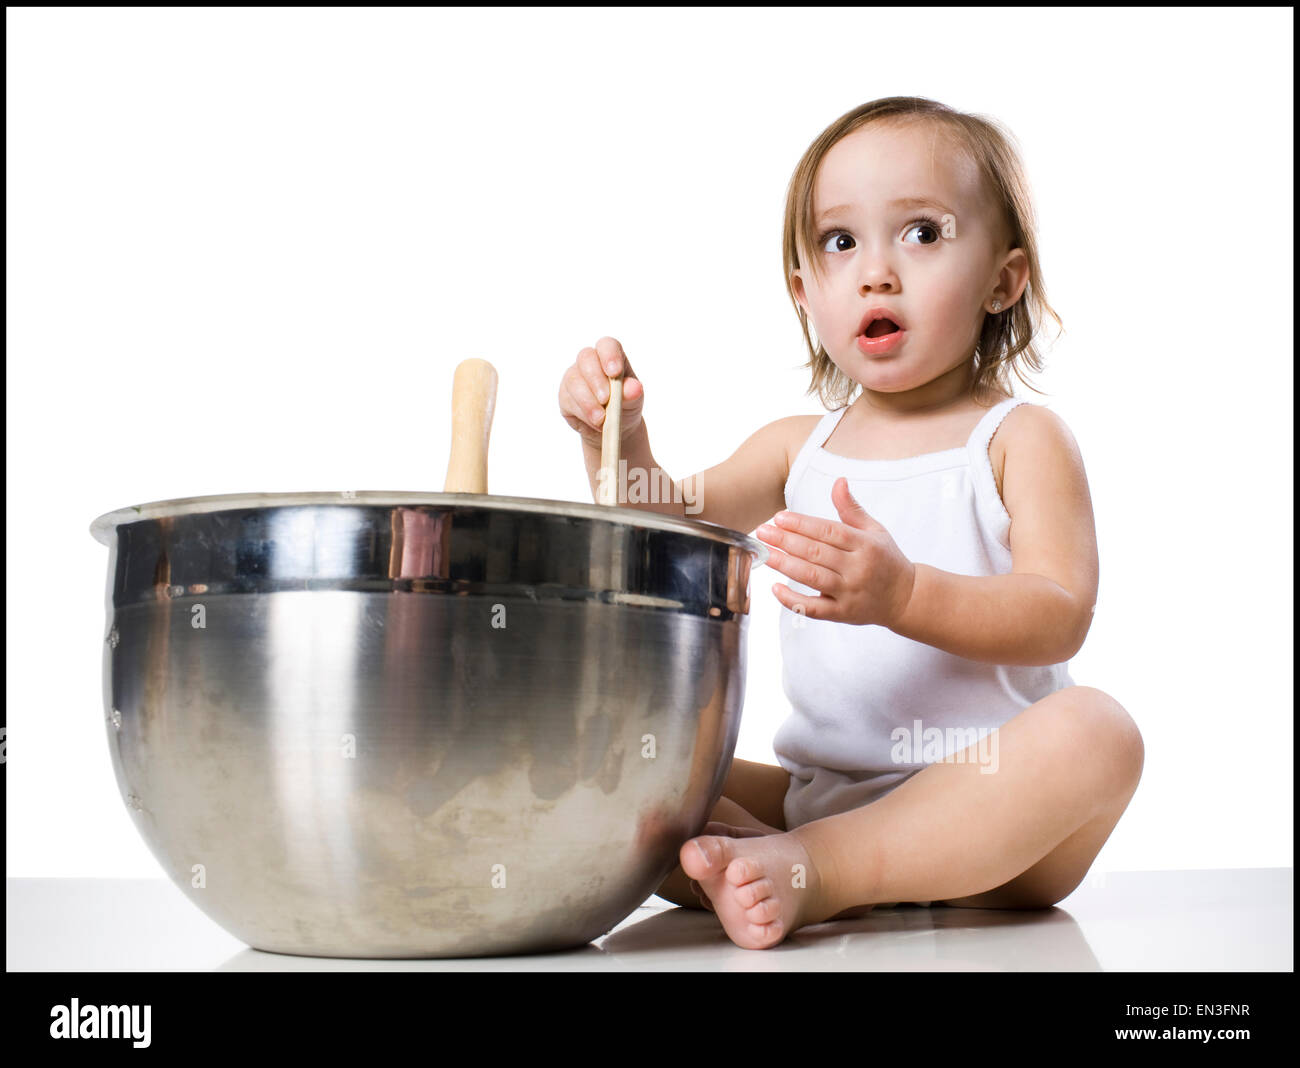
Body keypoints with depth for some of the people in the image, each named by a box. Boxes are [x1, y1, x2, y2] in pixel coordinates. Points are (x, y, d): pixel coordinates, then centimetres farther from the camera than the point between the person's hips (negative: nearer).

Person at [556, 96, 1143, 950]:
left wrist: (902, 594, -31)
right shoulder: (798, 446, 13)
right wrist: (614, 435, -9)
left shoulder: (1022, 439, 0)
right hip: (815, 790, 4)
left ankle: (810, 869, -33)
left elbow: (1060, 616, -14)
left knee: (1095, 729, -35)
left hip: (982, 801, -3)